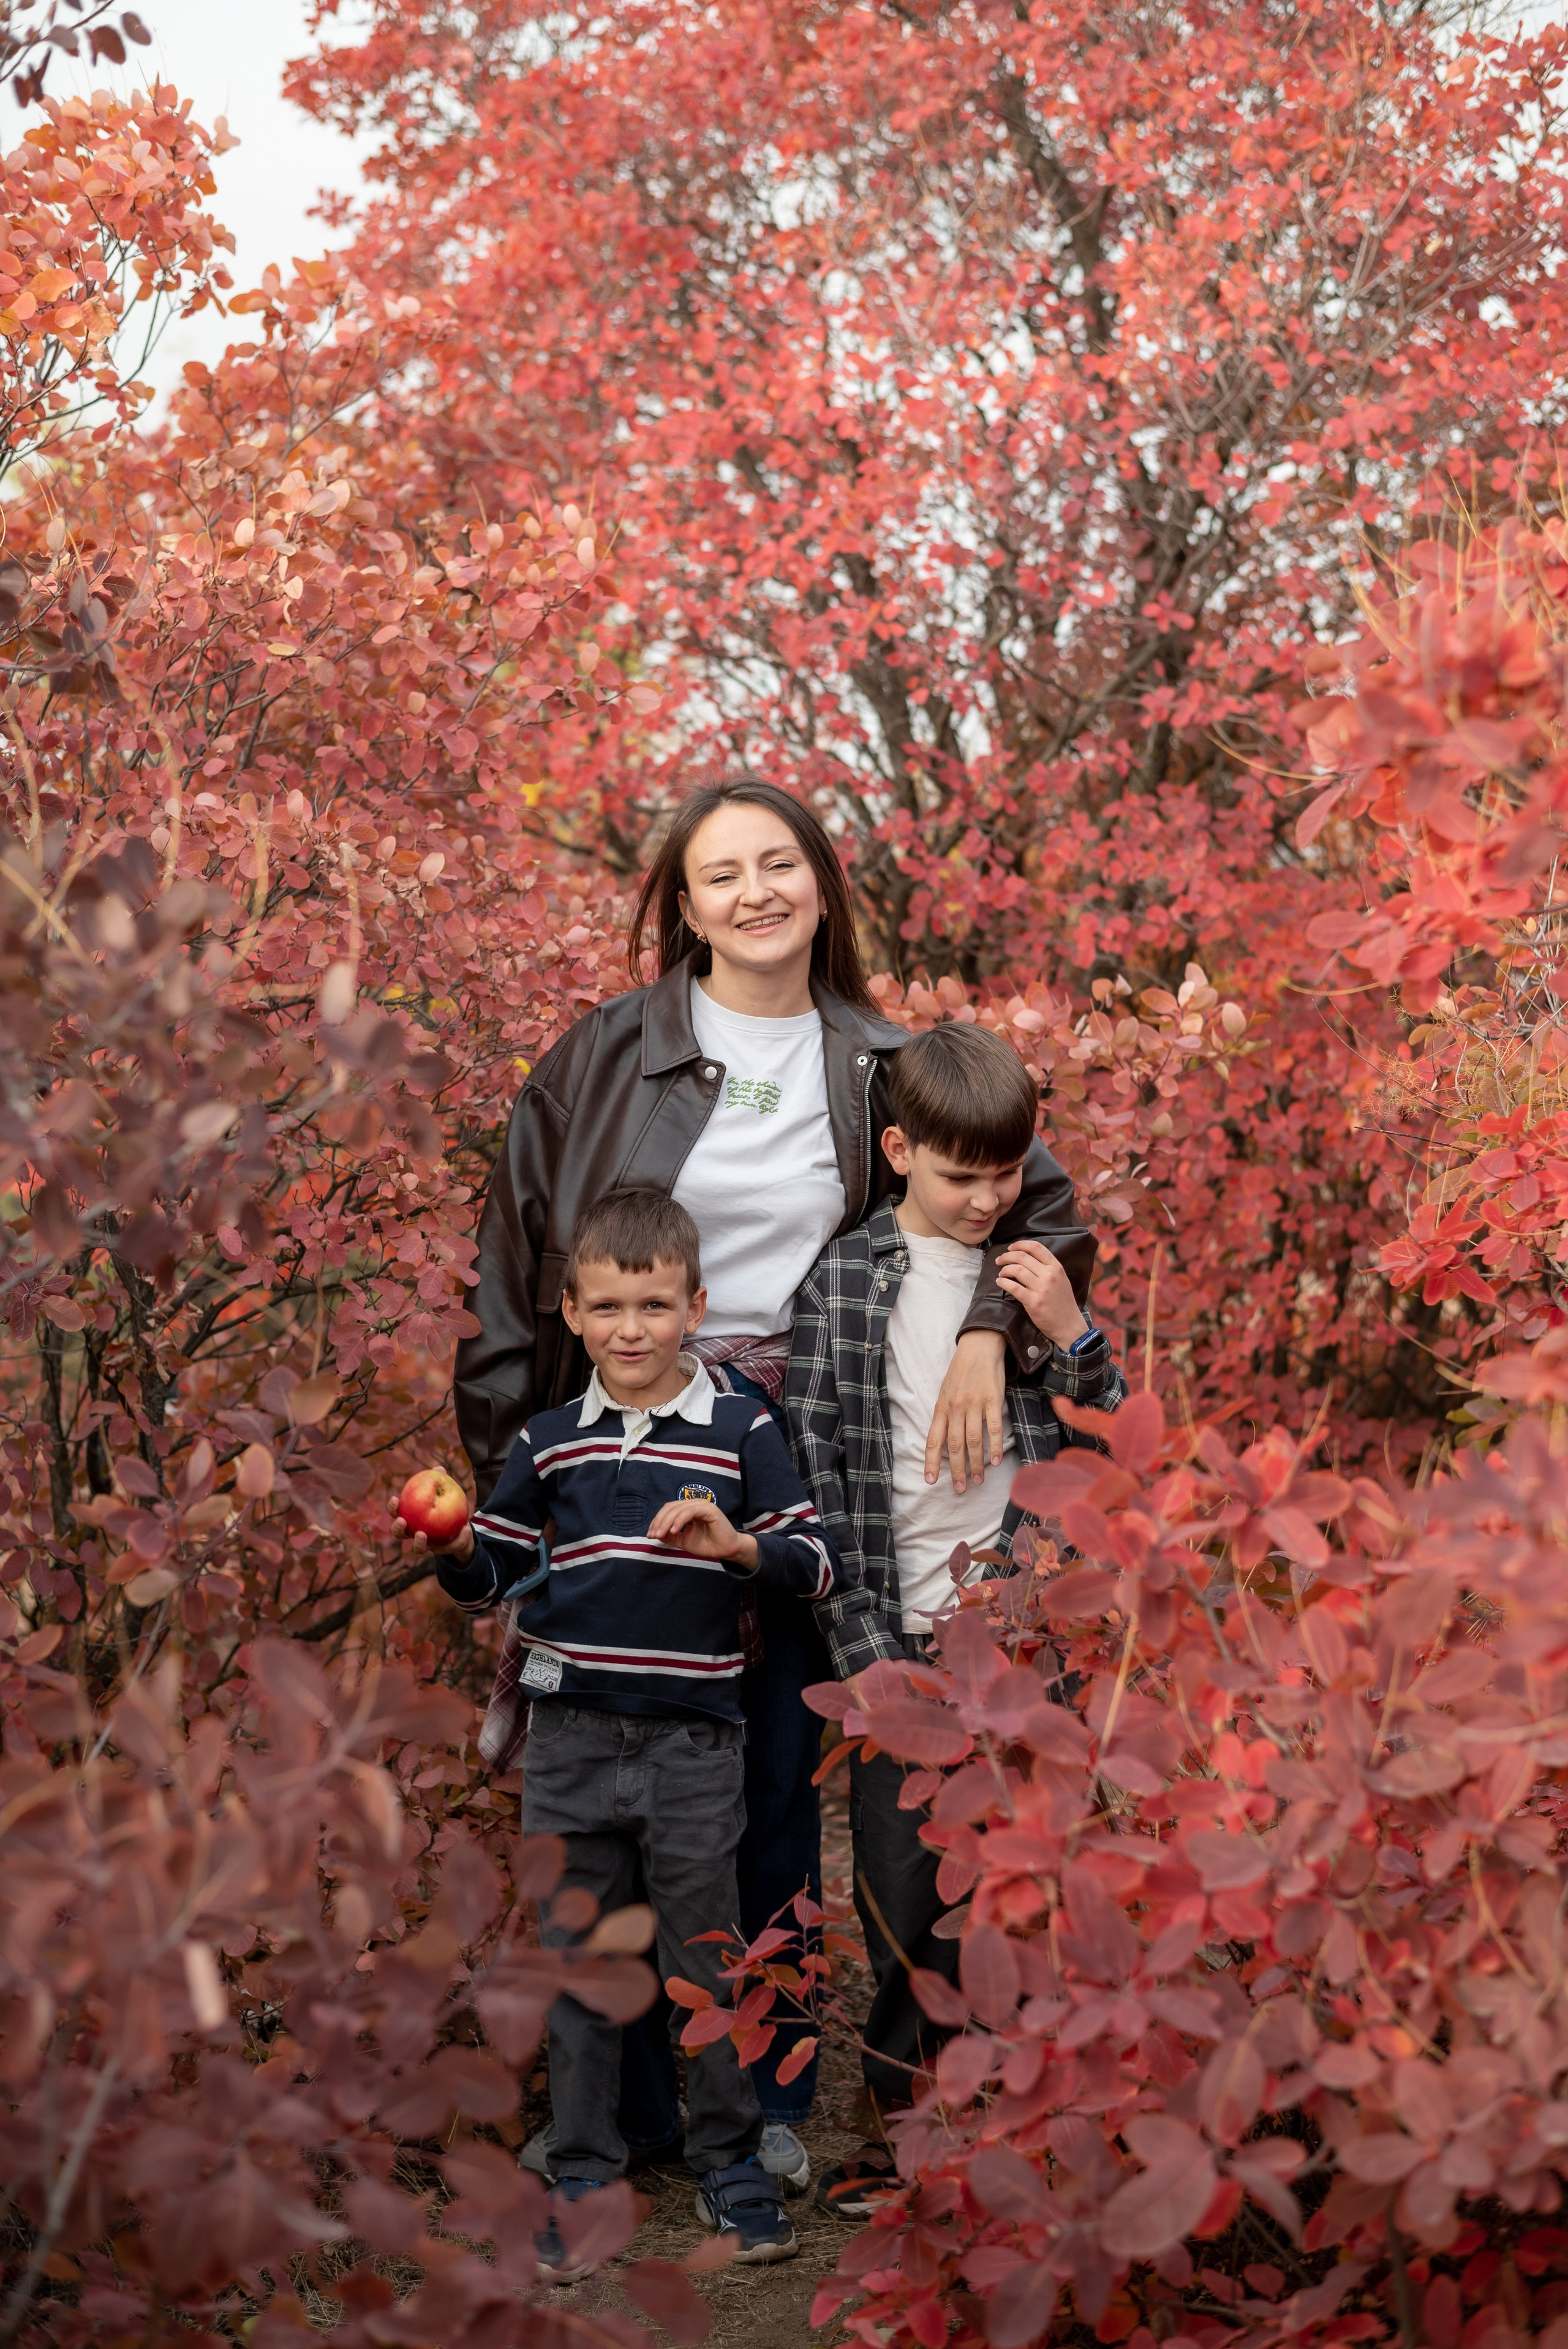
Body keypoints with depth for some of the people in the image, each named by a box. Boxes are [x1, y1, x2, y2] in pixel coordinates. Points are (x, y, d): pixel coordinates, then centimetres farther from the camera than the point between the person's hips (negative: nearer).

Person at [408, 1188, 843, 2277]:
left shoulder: (741, 1431, -3)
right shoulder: (550, 1442, 6)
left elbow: (818, 1565, -6)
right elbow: (491, 1577, 14)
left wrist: (735, 1544, -23)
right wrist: (454, 1545, -7)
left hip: (693, 1742, -3)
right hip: (571, 1738, 3)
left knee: (708, 1961, 7)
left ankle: (731, 2161, 24)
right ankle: (583, 2173, 23)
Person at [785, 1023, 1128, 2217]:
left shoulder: (1043, 1271, 6)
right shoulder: (844, 1280, 0)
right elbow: (816, 1467, -1)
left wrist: (1071, 1335, -11)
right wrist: (868, 1646, -6)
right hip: (897, 1637, -1)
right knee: (905, 1894, 0)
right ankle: (906, 2115, 17)